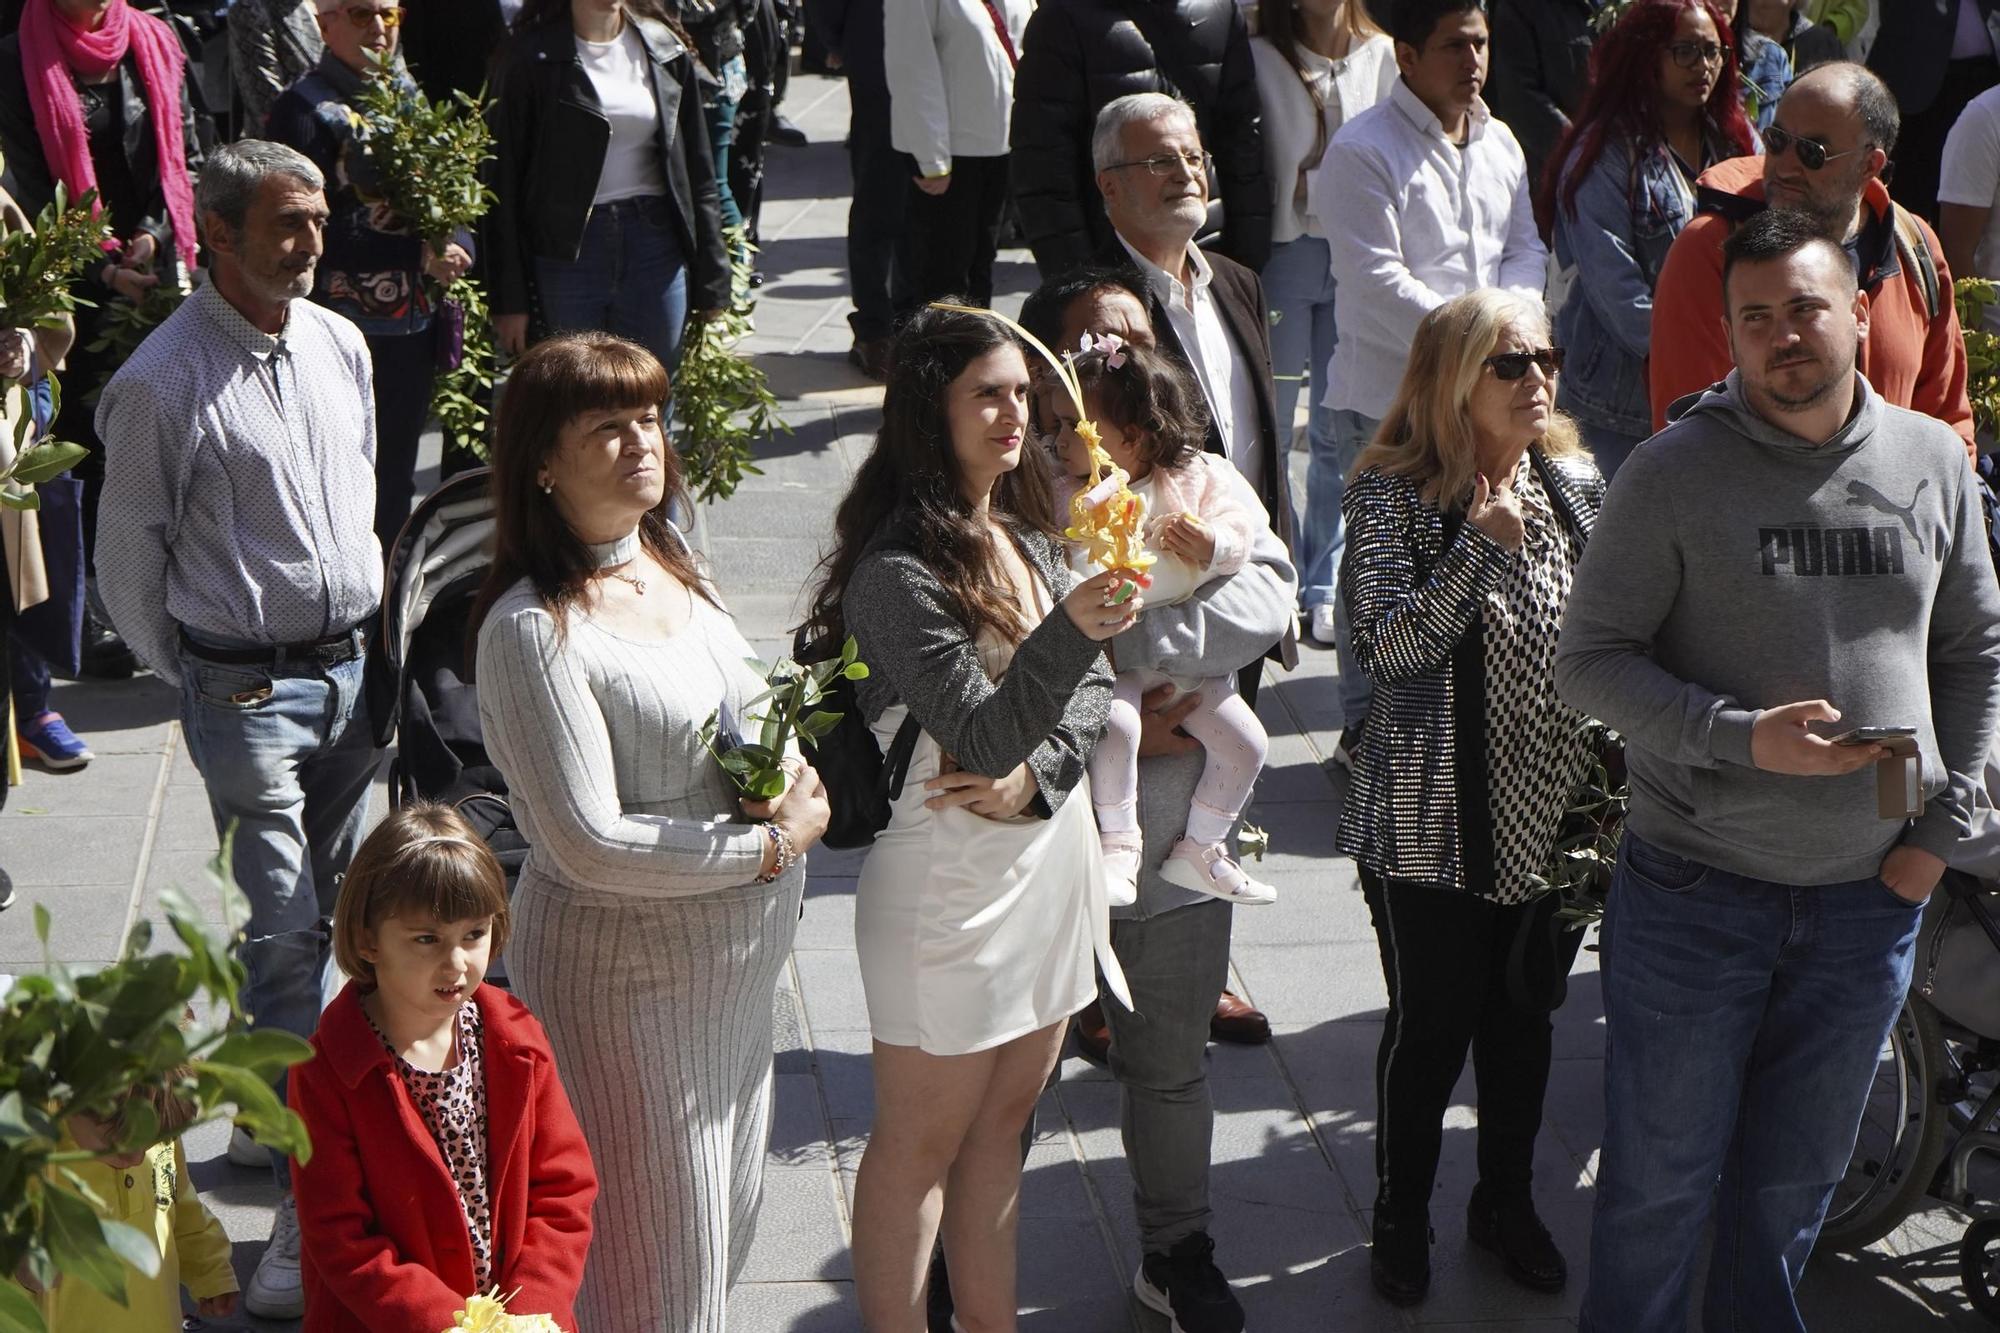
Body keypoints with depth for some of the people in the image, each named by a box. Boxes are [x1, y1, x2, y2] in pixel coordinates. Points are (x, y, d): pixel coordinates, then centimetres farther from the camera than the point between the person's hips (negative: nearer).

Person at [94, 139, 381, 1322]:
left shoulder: (341, 344, 6)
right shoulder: (164, 383, -14)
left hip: (355, 669, 6)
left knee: (338, 908, 15)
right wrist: (200, 679, 4)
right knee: (288, 933, -7)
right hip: (245, 691, -6)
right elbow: (131, 564, -5)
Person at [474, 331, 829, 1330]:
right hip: (626, 970, -8)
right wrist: (775, 844, -18)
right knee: (655, 1246, 6)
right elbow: (592, 847, -25)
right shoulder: (533, 630, -22)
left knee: (726, 1211, 23)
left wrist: (794, 779, -3)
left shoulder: (669, 560, 3)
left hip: (739, 951, 8)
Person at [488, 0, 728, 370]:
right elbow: (504, 183, -3)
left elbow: (697, 172, 10)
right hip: (566, 252, -2)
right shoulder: (530, 59, -3)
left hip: (655, 245, 3)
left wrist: (710, 283, 7)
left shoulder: (666, 52, 7)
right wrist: (510, 298, -6)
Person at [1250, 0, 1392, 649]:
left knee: (1340, 429, 7)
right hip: (1283, 251, -3)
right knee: (1270, 427, 0)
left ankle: (1325, 586, 18)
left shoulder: (1380, 54, 6)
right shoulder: (1260, 58, -4)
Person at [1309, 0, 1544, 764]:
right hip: (1386, 393, -7)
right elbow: (1377, 279, -17)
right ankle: (1366, 730, 10)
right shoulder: (1364, 150, -12)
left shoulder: (1500, 144, 12)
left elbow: (1526, 249, 15)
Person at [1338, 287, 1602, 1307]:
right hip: (1434, 819, -5)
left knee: (1524, 1016, 17)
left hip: (1556, 811, 5)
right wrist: (1484, 542, -26)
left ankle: (1508, 1202, 38)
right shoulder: (1391, 494, -11)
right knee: (1431, 1025, 6)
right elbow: (1395, 643, -21)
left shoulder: (1577, 483, 4)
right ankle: (1401, 1217, 28)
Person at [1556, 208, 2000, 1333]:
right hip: (1697, 893, -3)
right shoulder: (1675, 475, -9)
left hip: (1870, 899, 3)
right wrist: (1742, 736, -21)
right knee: (1663, 1175, 8)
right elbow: (1589, 663, -9)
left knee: (1797, 1179, 18)